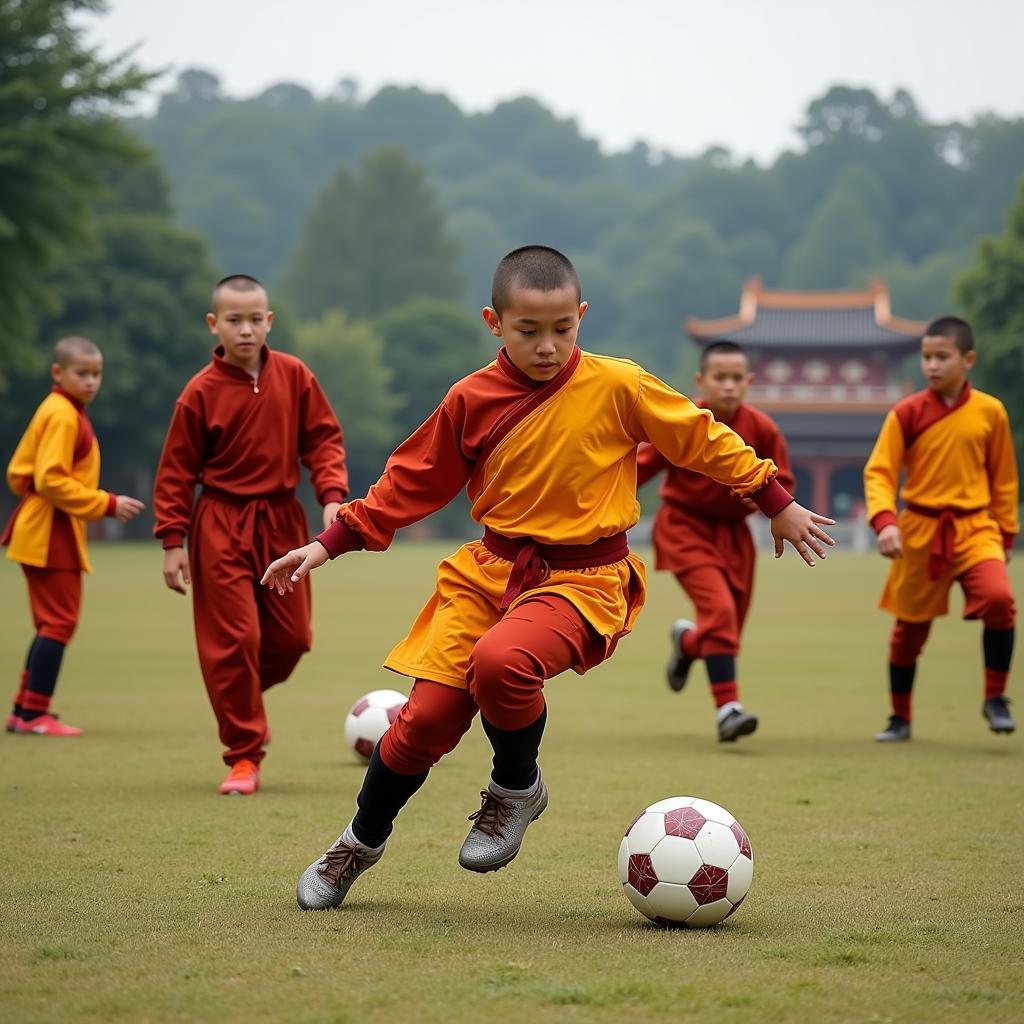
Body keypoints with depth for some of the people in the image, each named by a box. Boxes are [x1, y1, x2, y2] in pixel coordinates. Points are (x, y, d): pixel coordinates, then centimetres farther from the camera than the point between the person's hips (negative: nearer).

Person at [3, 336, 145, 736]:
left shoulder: (54, 411, 15)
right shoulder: (63, 416, -15)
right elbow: (51, 479, -23)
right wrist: (107, 504, -21)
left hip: (39, 533, 10)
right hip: (52, 534, -10)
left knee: (52, 623, 15)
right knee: (59, 622, -7)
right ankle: (34, 714, -4)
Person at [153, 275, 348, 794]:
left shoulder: (293, 376, 0)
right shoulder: (201, 392, -7)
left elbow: (323, 438, 6)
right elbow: (177, 470, -2)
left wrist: (332, 495, -9)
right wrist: (173, 542, -5)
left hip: (282, 521, 3)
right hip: (222, 526, -3)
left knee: (291, 637, 5)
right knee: (234, 639, -6)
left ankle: (241, 701, 35)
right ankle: (243, 757, 3)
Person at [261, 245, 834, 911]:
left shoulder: (618, 387, -6)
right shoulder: (471, 400, 1)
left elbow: (704, 439, 4)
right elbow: (413, 482, 12)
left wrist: (778, 504, 8)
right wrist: (332, 544, 7)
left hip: (582, 580, -3)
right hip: (488, 570, 3)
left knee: (500, 661, -34)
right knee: (427, 717, -6)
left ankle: (517, 788, -3)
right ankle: (361, 843, 20)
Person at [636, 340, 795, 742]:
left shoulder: (762, 429, -7)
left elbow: (783, 483, 3)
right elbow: (639, 467, -6)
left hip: (733, 532, 4)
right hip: (686, 527, -4)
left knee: (727, 628, 8)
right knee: (719, 609, -25)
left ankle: (686, 641, 45)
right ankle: (727, 707, -25)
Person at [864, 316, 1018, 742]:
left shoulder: (990, 411, 0)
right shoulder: (906, 413, -5)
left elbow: (1003, 478, 10)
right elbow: (878, 472, -9)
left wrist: (1006, 533, 10)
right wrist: (884, 521, -25)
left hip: (975, 527, 0)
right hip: (920, 530, 0)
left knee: (999, 599, -24)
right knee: (910, 625, 8)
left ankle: (995, 698, -6)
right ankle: (900, 718, 26)